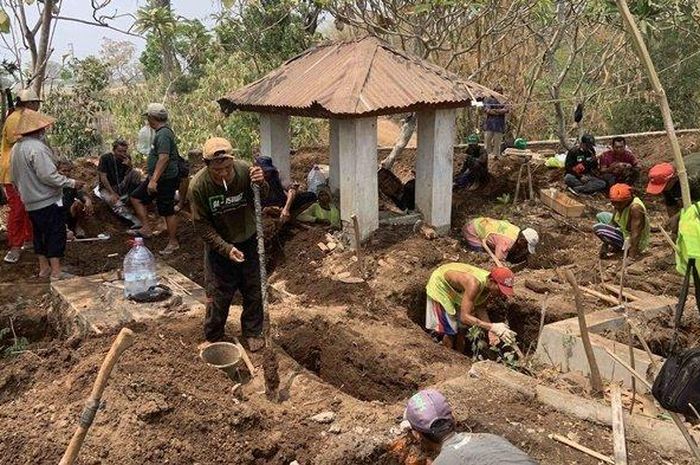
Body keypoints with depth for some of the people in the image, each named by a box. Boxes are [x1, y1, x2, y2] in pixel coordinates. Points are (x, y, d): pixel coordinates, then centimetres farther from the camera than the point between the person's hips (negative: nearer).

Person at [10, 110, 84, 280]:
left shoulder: (16, 148, 8)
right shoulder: (37, 147, -21)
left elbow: (16, 177, 16)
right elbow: (48, 175, -25)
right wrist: (72, 183, -17)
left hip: (31, 202, 9)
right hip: (48, 201, -9)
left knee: (39, 234, 17)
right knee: (55, 235, -1)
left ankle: (44, 268, 26)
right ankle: (56, 272, 0)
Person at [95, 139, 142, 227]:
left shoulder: (127, 158, -2)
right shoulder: (105, 158, -13)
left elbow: (129, 176, -5)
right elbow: (103, 177, -15)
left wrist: (129, 166, -27)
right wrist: (112, 193, -22)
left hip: (121, 187, 4)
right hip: (107, 188, -4)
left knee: (137, 173, -21)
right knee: (117, 204, -36)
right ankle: (135, 221, -52)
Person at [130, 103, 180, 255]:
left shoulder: (163, 134, -20)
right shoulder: (161, 132, 13)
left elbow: (164, 158, -29)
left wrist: (154, 180, -31)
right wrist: (152, 177, 27)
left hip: (165, 179, -11)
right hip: (157, 177, 11)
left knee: (167, 211, -2)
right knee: (136, 197, 14)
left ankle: (173, 242, 10)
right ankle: (146, 229, 16)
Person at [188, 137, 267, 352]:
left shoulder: (245, 170, -23)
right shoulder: (198, 186, -25)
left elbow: (263, 201, -7)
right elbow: (202, 225, -15)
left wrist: (261, 185, -30)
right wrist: (226, 248, -23)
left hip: (248, 239, 2)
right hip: (218, 245, -2)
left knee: (253, 289, 11)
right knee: (218, 294, 5)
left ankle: (253, 332, 31)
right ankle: (213, 338, 26)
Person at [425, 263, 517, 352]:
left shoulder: (489, 283, -21)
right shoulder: (474, 284, -44)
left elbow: (480, 308, -7)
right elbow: (464, 317, -44)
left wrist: (491, 330, -21)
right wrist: (492, 327, -50)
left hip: (457, 290, 7)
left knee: (461, 328, 12)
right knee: (450, 331, -8)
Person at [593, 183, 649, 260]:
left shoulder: (635, 208, -32)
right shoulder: (620, 205, -6)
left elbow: (635, 234, -33)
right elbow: (613, 222, 0)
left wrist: (631, 257, -34)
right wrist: (604, 246, -3)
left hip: (636, 243, -9)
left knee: (597, 228, -20)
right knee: (601, 216, 16)